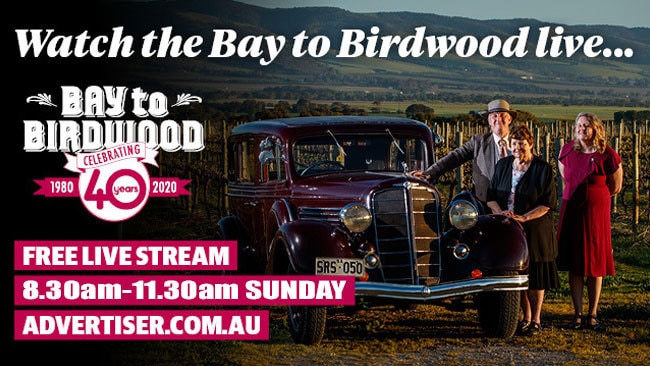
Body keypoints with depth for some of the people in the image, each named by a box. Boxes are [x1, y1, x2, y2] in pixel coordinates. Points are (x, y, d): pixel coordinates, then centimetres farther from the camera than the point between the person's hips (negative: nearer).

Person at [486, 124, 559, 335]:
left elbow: (547, 203, -9)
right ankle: (526, 317, 17)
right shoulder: (502, 166, 9)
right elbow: (491, 196, 9)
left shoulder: (543, 169, -4)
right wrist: (501, 212, -11)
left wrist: (524, 217, -19)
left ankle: (536, 320, 7)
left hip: (535, 229, -4)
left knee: (535, 276, -1)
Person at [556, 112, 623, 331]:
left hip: (596, 212, -3)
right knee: (574, 264, 2)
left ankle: (593, 314, 10)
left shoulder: (607, 155, -8)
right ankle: (577, 313, 9)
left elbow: (615, 187, 4)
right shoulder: (567, 151, 3)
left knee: (595, 264, 2)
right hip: (571, 211, 3)